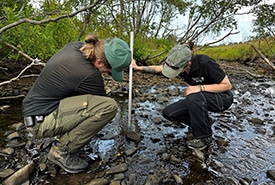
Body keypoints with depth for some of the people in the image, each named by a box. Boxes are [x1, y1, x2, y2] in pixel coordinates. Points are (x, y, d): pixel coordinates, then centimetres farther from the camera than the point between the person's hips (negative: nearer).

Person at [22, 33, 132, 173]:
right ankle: (62, 151, -7)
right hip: (41, 120, -9)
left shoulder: (76, 46, -4)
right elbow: (104, 104, -9)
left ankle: (65, 134, 17)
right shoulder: (89, 75, -27)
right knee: (109, 106, -26)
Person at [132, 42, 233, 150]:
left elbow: (227, 85, -23)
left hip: (223, 98, -5)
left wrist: (200, 87, -32)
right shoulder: (179, 63, -15)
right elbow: (157, 68, -2)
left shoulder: (205, 63, -31)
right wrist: (138, 68, -14)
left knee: (194, 98, -38)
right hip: (198, 98, 6)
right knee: (168, 113, -10)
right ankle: (202, 124, 9)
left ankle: (204, 137, -14)